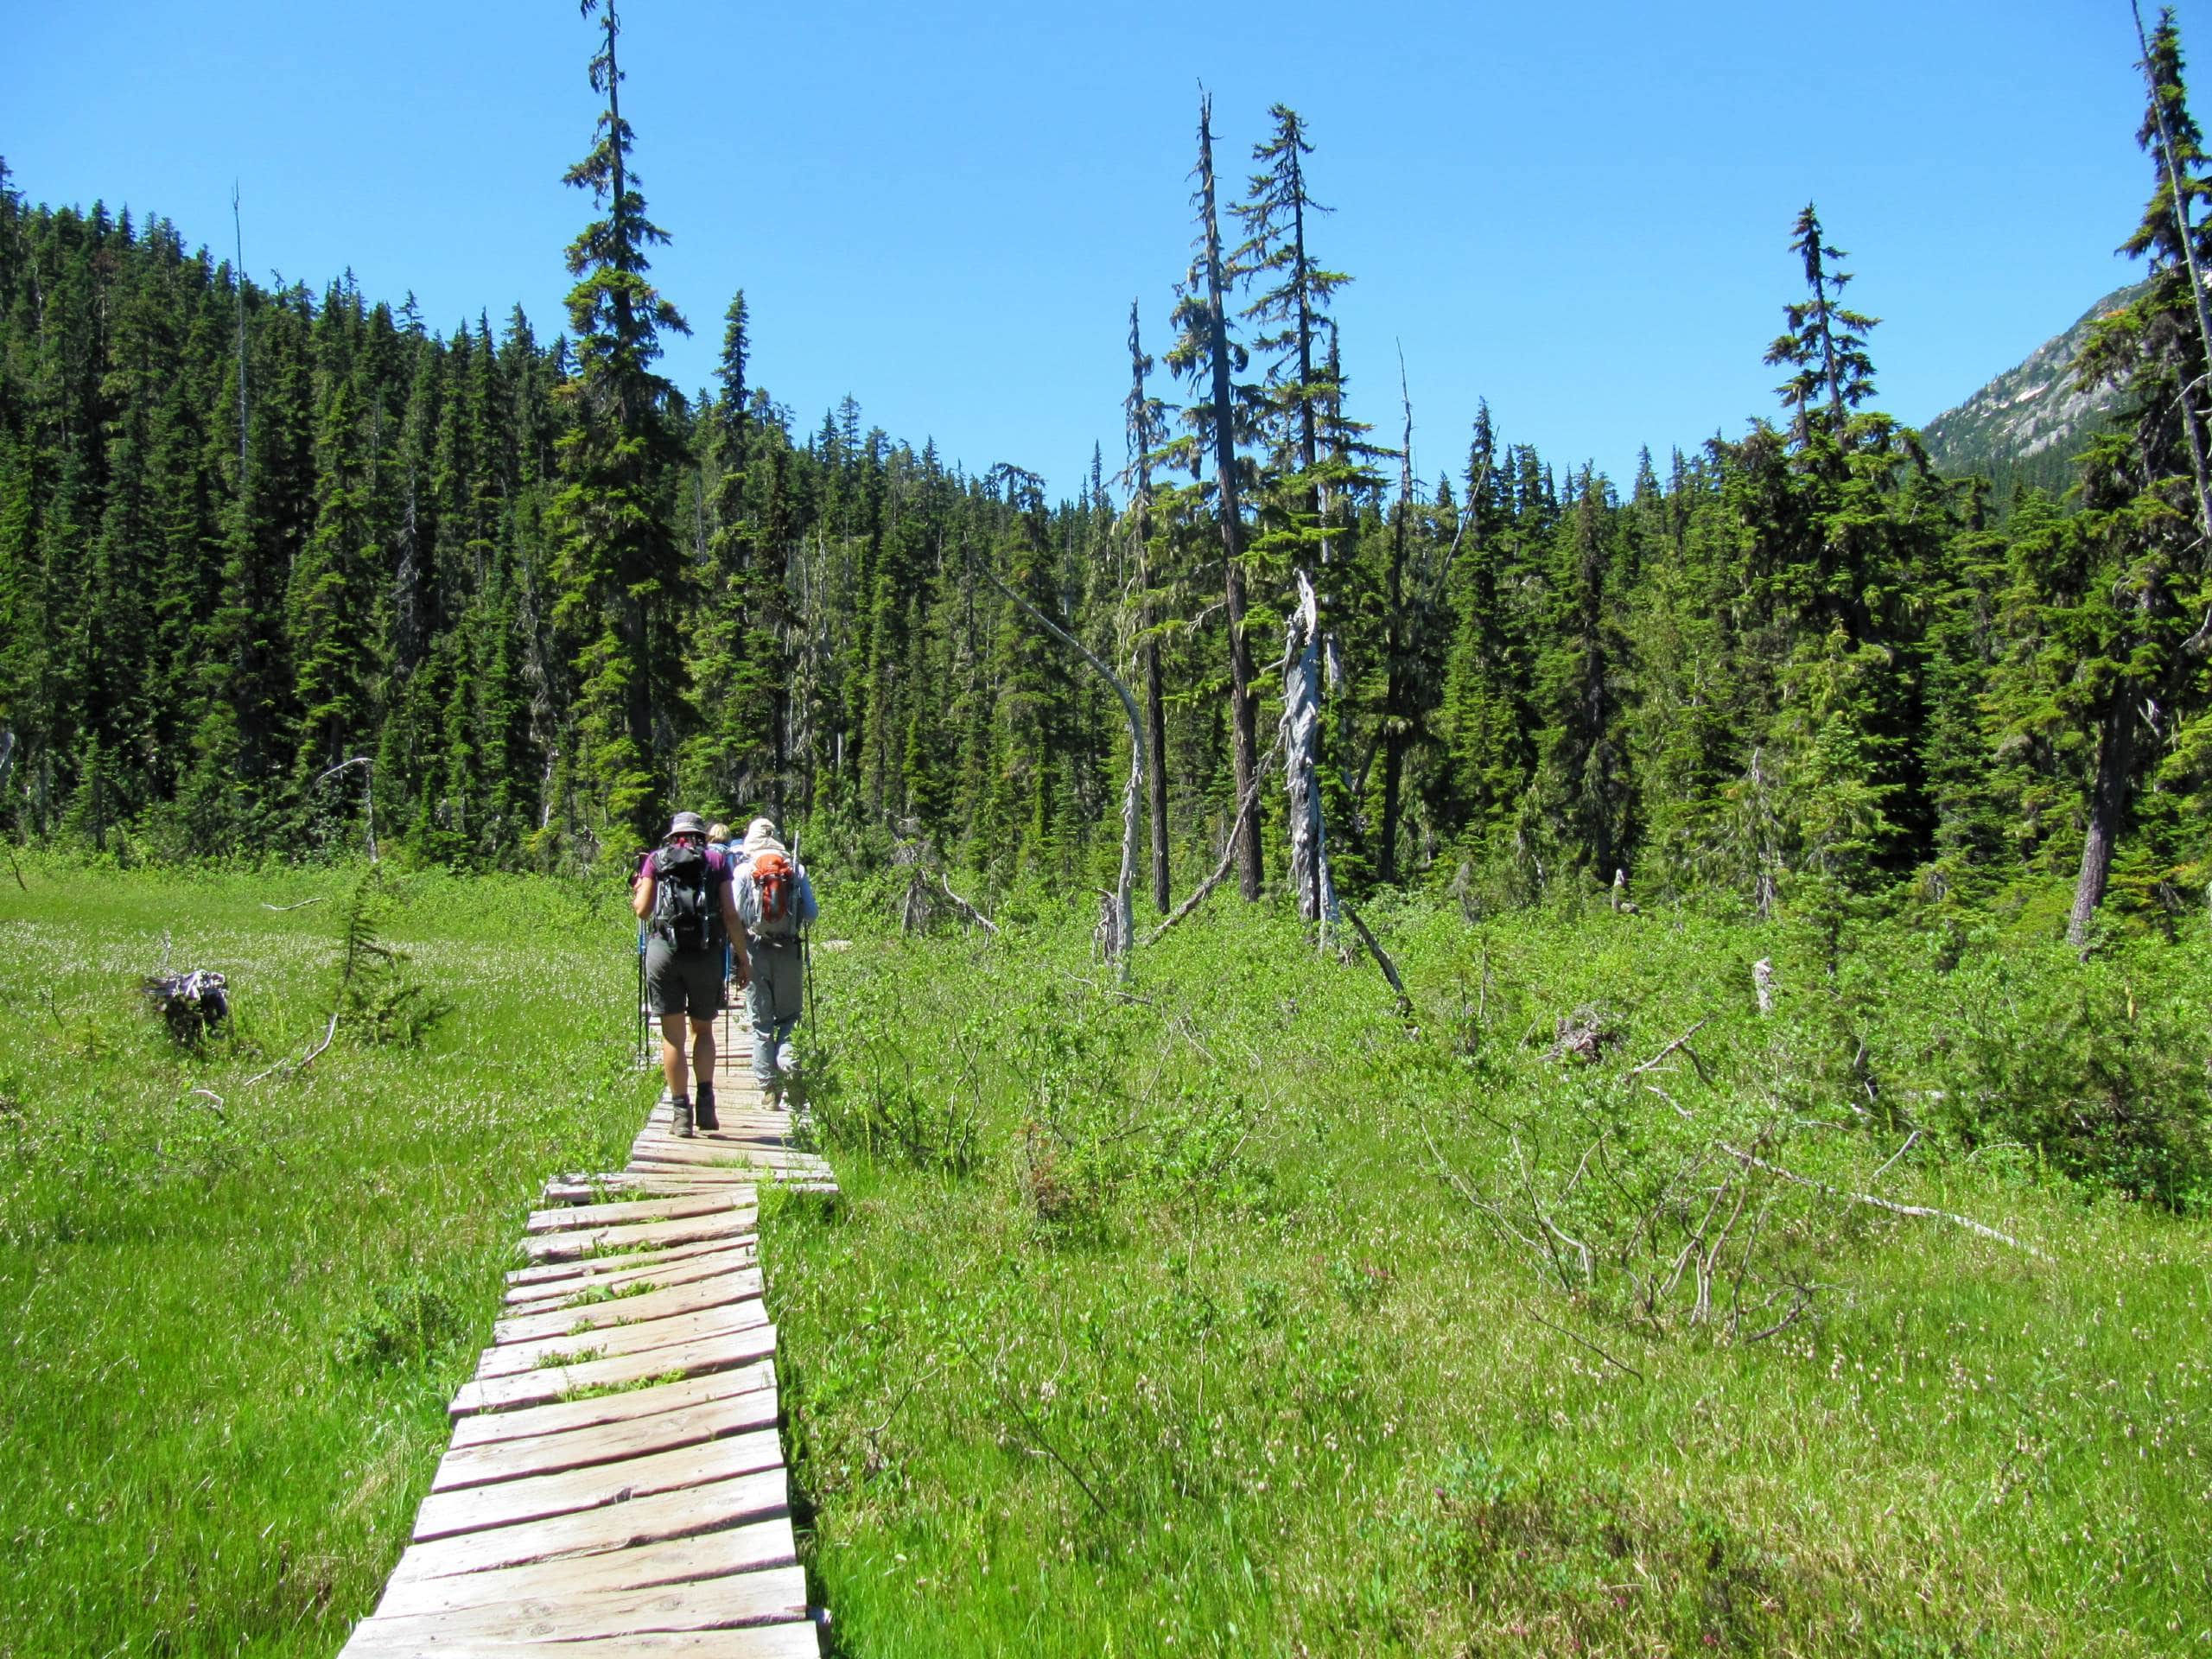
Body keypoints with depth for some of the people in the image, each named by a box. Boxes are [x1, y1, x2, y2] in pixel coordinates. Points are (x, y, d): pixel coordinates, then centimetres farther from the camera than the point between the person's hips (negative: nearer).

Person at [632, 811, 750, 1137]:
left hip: (663, 950, 0)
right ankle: (705, 1100, 2)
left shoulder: (655, 859, 10)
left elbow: (643, 911, 5)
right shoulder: (716, 861, 10)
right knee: (703, 1029, 16)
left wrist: (637, 894, 27)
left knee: (673, 1035, 5)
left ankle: (680, 1110, 4)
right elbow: (730, 915, 2)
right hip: (706, 953, 0)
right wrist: (743, 958, 7)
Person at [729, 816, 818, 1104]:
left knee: (760, 1023, 7)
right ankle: (787, 1056, -11)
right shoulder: (796, 868, 2)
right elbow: (812, 914, 0)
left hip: (755, 951, -1)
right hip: (789, 951, 1)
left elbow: (734, 915, -6)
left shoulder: (743, 869, -2)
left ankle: (768, 1088, 6)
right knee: (789, 1014, 17)